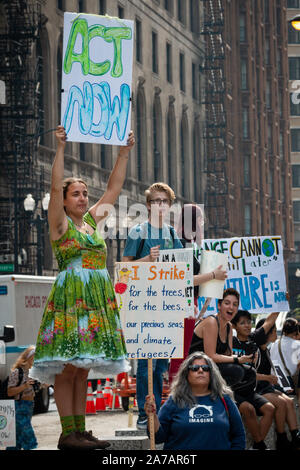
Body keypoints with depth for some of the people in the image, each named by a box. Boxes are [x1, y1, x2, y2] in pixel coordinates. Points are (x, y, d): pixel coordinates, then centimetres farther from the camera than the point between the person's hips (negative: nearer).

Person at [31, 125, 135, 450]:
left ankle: (80, 430, 7)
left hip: (97, 300, 7)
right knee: (68, 368, -9)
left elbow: (114, 188, 22)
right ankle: (67, 433, -10)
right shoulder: (60, 224, 1)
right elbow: (55, 187, -12)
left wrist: (125, 152, 18)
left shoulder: (92, 220, 17)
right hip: (70, 297, -7)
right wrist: (60, 149, -18)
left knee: (82, 369, 7)